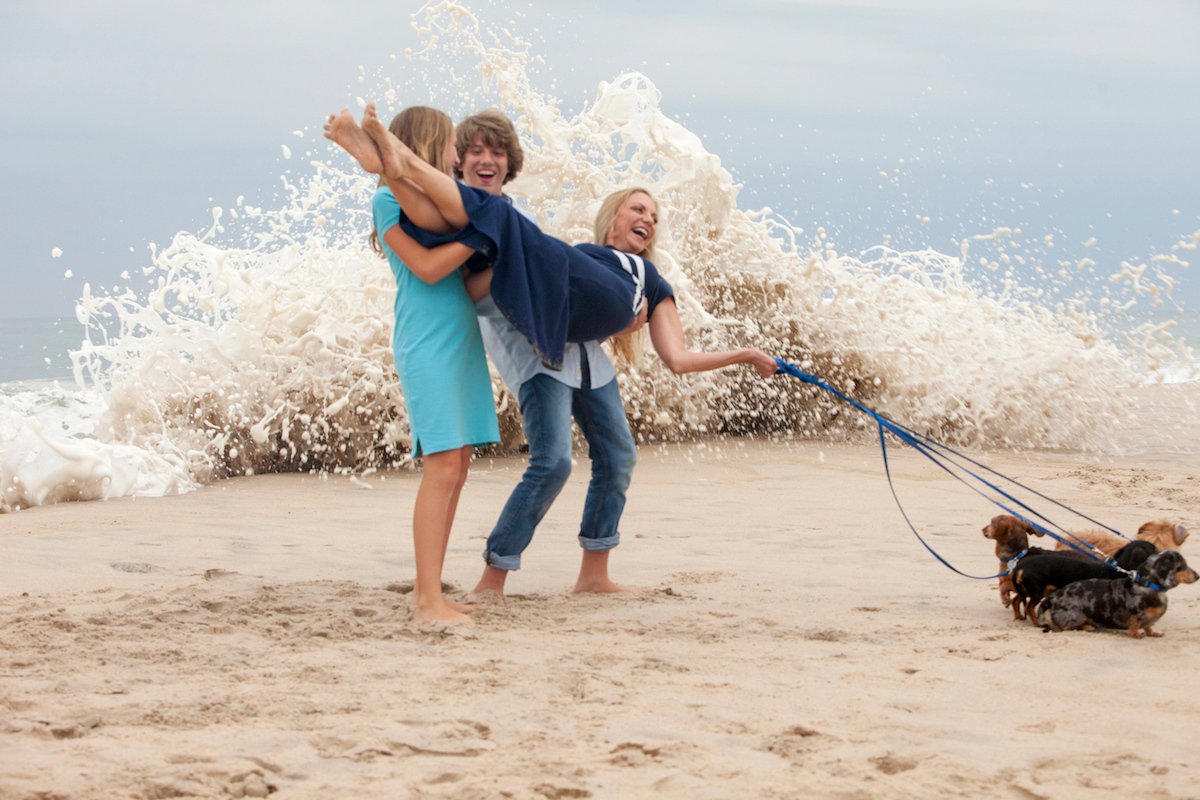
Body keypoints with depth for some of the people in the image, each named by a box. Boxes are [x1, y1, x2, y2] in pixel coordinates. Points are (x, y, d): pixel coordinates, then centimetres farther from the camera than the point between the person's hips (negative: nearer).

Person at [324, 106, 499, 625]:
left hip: (462, 343, 9)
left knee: (457, 466, 6)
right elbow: (427, 268, -14)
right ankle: (429, 601, -14)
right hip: (427, 345, -9)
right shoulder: (390, 199, -6)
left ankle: (427, 590, 11)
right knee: (442, 467, -14)